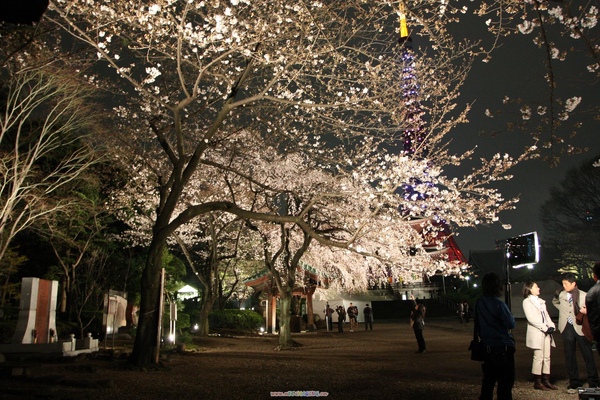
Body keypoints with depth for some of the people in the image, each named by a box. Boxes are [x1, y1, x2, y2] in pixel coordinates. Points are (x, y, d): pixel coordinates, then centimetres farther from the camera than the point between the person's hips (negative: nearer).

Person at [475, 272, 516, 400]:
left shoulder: (479, 303, 3)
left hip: (487, 347, 6)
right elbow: (511, 324, -16)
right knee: (505, 383, 2)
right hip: (503, 347, -6)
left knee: (488, 380, 17)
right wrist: (510, 317, 4)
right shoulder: (498, 303, -17)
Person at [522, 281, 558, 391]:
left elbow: (546, 315, 16)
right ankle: (537, 383, 0)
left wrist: (552, 326, -3)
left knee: (547, 357, 6)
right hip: (536, 333, -7)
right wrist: (545, 328, -16)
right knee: (538, 357, -6)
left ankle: (546, 381, 12)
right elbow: (531, 318, -13)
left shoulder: (541, 301, 21)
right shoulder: (527, 301, -4)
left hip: (546, 332, 7)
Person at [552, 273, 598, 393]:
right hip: (567, 328, 3)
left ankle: (593, 382, 14)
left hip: (580, 328, -3)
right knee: (569, 356, 7)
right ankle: (574, 383, 16)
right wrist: (562, 309, 10)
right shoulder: (561, 294, 6)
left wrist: (586, 311, -18)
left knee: (588, 356, 3)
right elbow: (555, 302, 26)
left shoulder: (584, 295, -5)